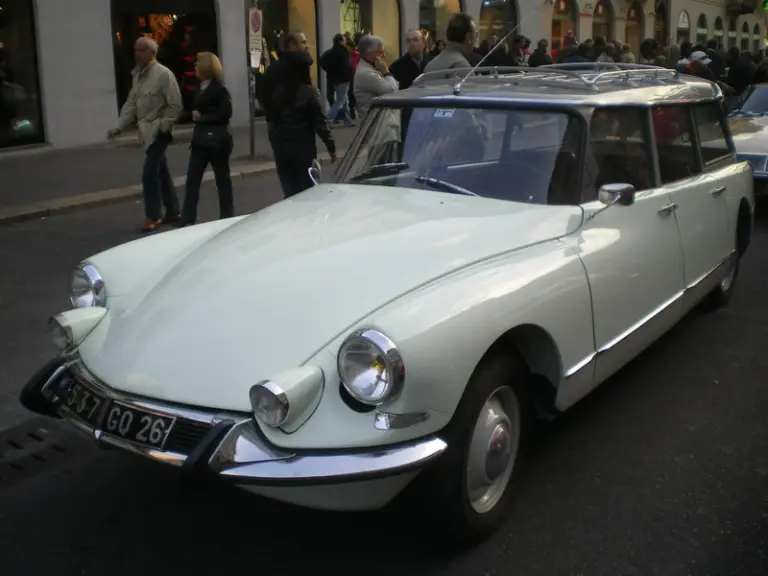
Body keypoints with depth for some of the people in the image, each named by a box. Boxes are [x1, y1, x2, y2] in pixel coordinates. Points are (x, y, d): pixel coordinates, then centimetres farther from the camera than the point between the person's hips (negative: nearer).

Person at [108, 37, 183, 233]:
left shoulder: (164, 74, -14)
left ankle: (153, 216, 2)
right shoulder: (138, 75, 11)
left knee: (149, 174, -9)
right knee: (161, 172, 14)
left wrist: (162, 126, -16)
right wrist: (119, 126, 3)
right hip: (146, 132, 8)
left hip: (158, 132, -8)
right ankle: (172, 212, 24)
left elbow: (175, 105, -14)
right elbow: (131, 103, 12)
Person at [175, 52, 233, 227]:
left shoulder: (219, 88, -11)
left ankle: (227, 216, 16)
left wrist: (202, 117, -15)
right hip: (201, 137, 8)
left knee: (222, 177, 5)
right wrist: (194, 114, -1)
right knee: (192, 178, 3)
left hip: (217, 138, -7)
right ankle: (187, 218, 7)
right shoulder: (200, 88, 12)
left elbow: (225, 113, -18)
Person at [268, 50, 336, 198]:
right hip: (303, 147, -4)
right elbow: (319, 122, -10)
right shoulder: (310, 92, -9)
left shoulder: (278, 92, 3)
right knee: (305, 191, 4)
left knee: (289, 193, 8)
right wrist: (331, 146, -3)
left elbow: (273, 120, 7)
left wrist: (275, 142, 15)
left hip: (281, 147, 4)